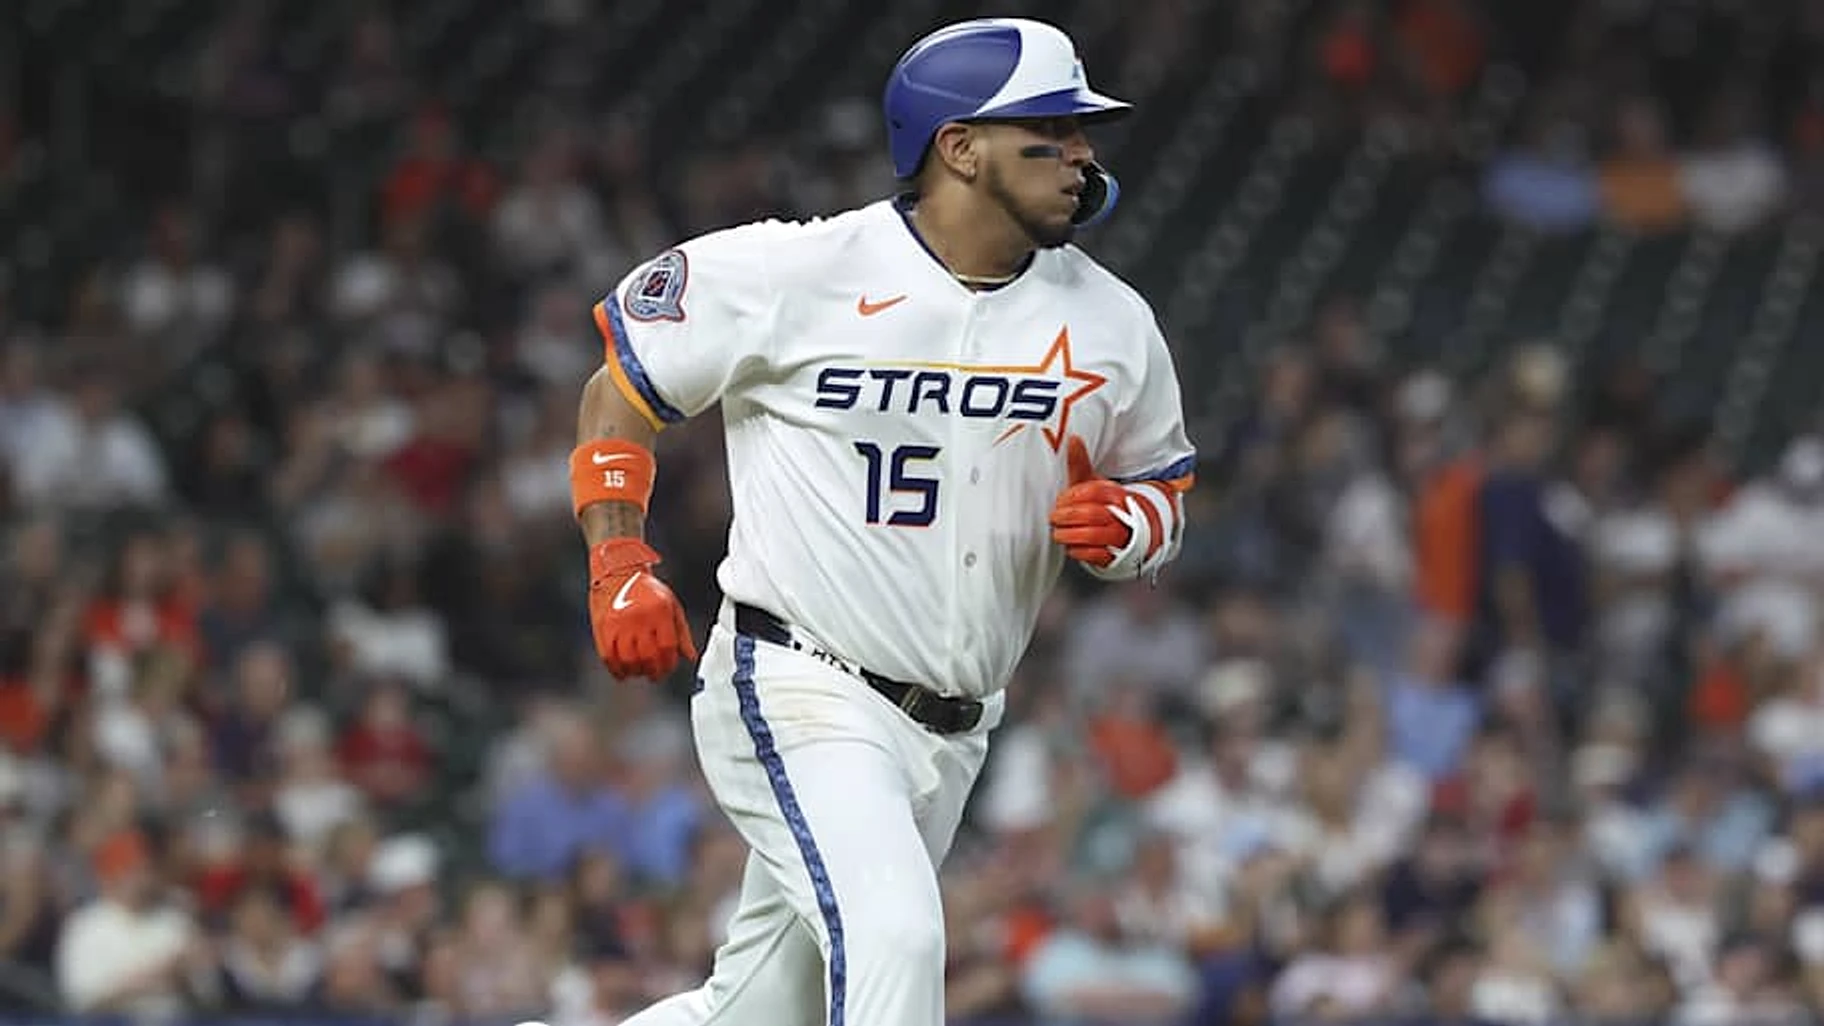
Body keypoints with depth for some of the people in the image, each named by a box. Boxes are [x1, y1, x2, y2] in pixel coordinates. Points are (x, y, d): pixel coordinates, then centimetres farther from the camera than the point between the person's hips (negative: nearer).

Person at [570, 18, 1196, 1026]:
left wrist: (1122, 526, -8)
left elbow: (1162, 491, 16)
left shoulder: (1112, 326, 3)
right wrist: (620, 564, -9)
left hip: (948, 737, 6)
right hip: (793, 689, -6)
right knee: (894, 936, -27)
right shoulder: (794, 273, -10)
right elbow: (622, 384, 4)